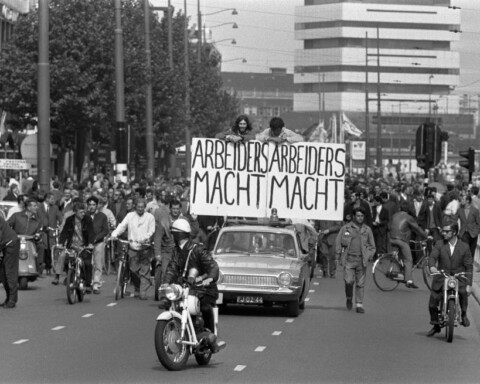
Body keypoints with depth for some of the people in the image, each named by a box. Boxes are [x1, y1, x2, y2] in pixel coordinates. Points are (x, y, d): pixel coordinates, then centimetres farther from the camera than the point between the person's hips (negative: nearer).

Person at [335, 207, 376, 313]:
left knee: (360, 283, 0)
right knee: (349, 281, -12)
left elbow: (372, 246, 19)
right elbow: (338, 243, 8)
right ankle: (349, 298, 15)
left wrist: (369, 256, 5)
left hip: (361, 260, 2)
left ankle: (359, 305, 7)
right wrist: (338, 257, 2)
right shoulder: (346, 228, 5)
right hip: (349, 259, -2)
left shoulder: (367, 230, 11)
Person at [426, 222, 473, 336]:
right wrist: (432, 266, -33)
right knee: (432, 303, -3)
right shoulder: (439, 244, 5)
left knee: (463, 292, -33)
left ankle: (463, 314, -8)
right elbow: (432, 257, -9)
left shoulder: (464, 247, 1)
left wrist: (469, 284, -10)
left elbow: (469, 267, 0)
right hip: (441, 278, 2)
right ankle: (436, 326, 21)